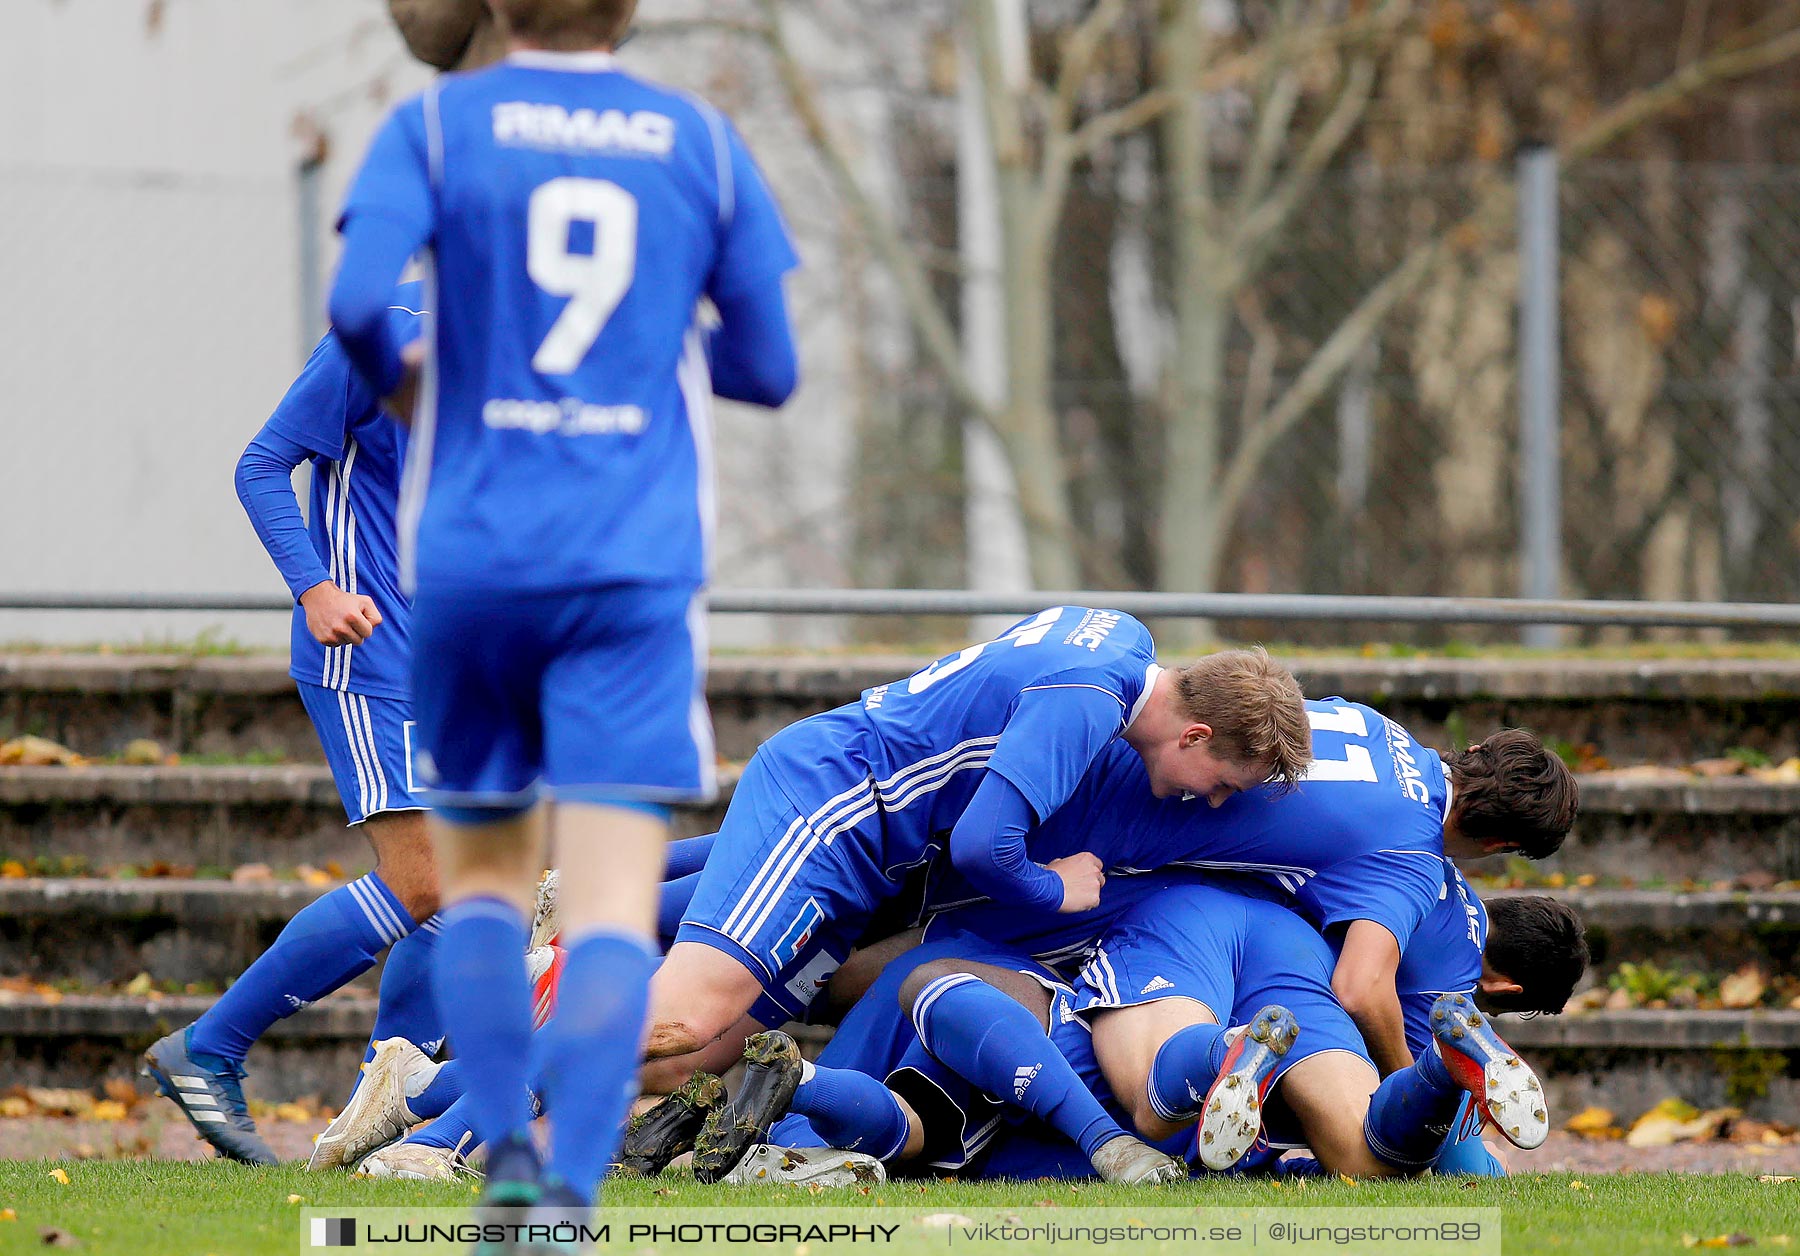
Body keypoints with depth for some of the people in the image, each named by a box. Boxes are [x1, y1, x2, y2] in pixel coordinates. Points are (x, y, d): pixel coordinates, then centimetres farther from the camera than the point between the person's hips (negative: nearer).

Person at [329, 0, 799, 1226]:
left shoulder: (435, 127, 2)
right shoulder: (703, 144, 6)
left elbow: (357, 302, -12)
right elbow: (769, 368, 9)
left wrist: (392, 377, 10)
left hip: (470, 560, 1)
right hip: (637, 571, -1)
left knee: (482, 875, 18)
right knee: (613, 902, -7)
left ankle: (506, 1151, 1)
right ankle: (571, 1191, -23)